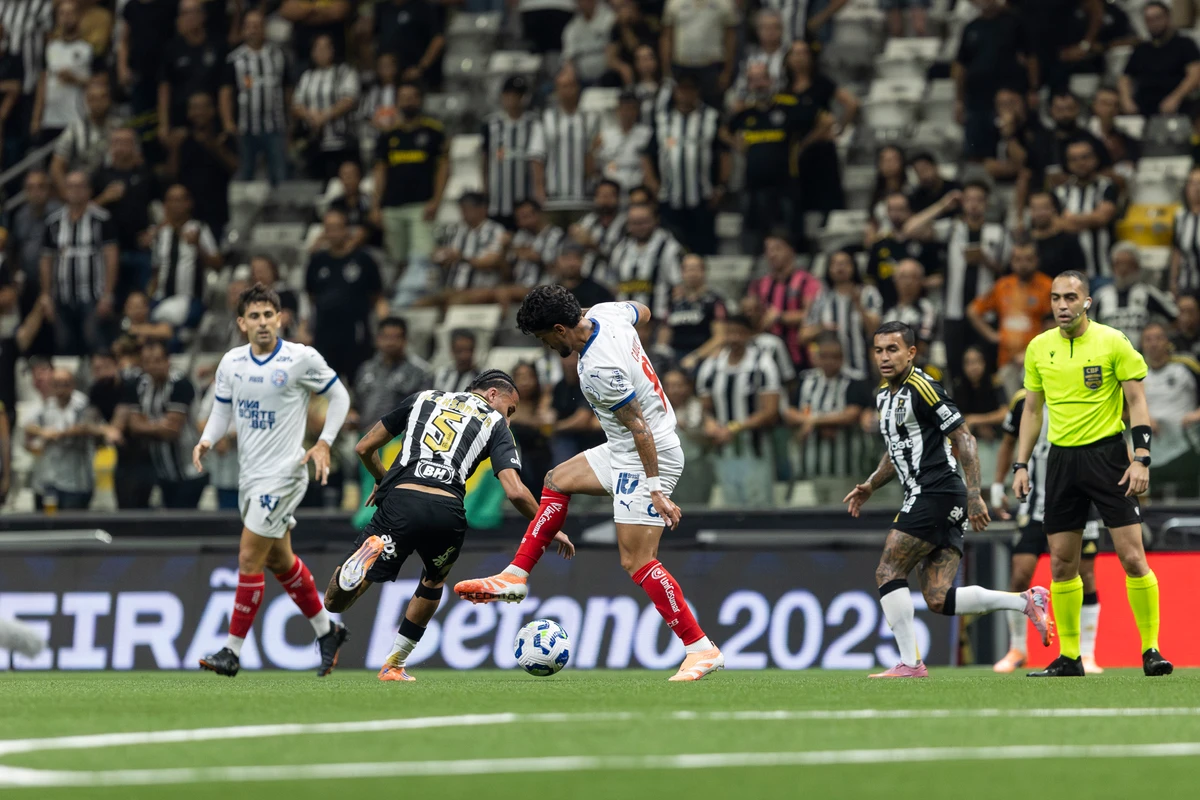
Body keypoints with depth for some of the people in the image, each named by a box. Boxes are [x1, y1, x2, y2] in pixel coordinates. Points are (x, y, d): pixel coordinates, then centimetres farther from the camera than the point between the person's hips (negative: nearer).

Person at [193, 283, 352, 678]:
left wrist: (324, 444, -9)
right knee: (279, 559, 17)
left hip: (283, 472, -7)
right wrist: (207, 440, -5)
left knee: (249, 558, -11)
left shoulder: (302, 359, -11)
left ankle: (232, 652, -5)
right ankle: (327, 630, 35)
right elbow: (222, 409, 15)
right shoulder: (231, 362, 4)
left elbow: (339, 395, 1)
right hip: (249, 474, 7)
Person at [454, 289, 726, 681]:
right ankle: (515, 577, 22)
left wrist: (655, 489, -23)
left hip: (650, 457, -11)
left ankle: (702, 649, -10)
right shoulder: (606, 312, -4)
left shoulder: (600, 371, -29)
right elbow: (641, 312, 19)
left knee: (636, 561, -11)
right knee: (557, 481, 19)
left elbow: (639, 427, -26)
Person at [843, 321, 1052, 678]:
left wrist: (974, 497, -19)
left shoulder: (922, 388, -11)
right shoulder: (885, 395, 18)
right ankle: (1026, 601, 7)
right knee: (939, 599, 1)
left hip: (937, 495, -9)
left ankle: (909, 663, -8)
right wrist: (870, 485, 18)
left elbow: (964, 440, -13)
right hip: (923, 497, 9)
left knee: (888, 572, -10)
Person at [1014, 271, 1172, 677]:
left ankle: (1151, 651, -1)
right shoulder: (1038, 348, 7)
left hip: (1107, 453, -4)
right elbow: (1032, 409, 16)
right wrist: (1021, 465, 10)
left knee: (1132, 556, -9)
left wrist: (1141, 459, -14)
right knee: (1061, 563, 3)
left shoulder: (1112, 342, -5)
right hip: (1061, 458, 4)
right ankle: (1068, 656, 12)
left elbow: (1137, 401, -4)